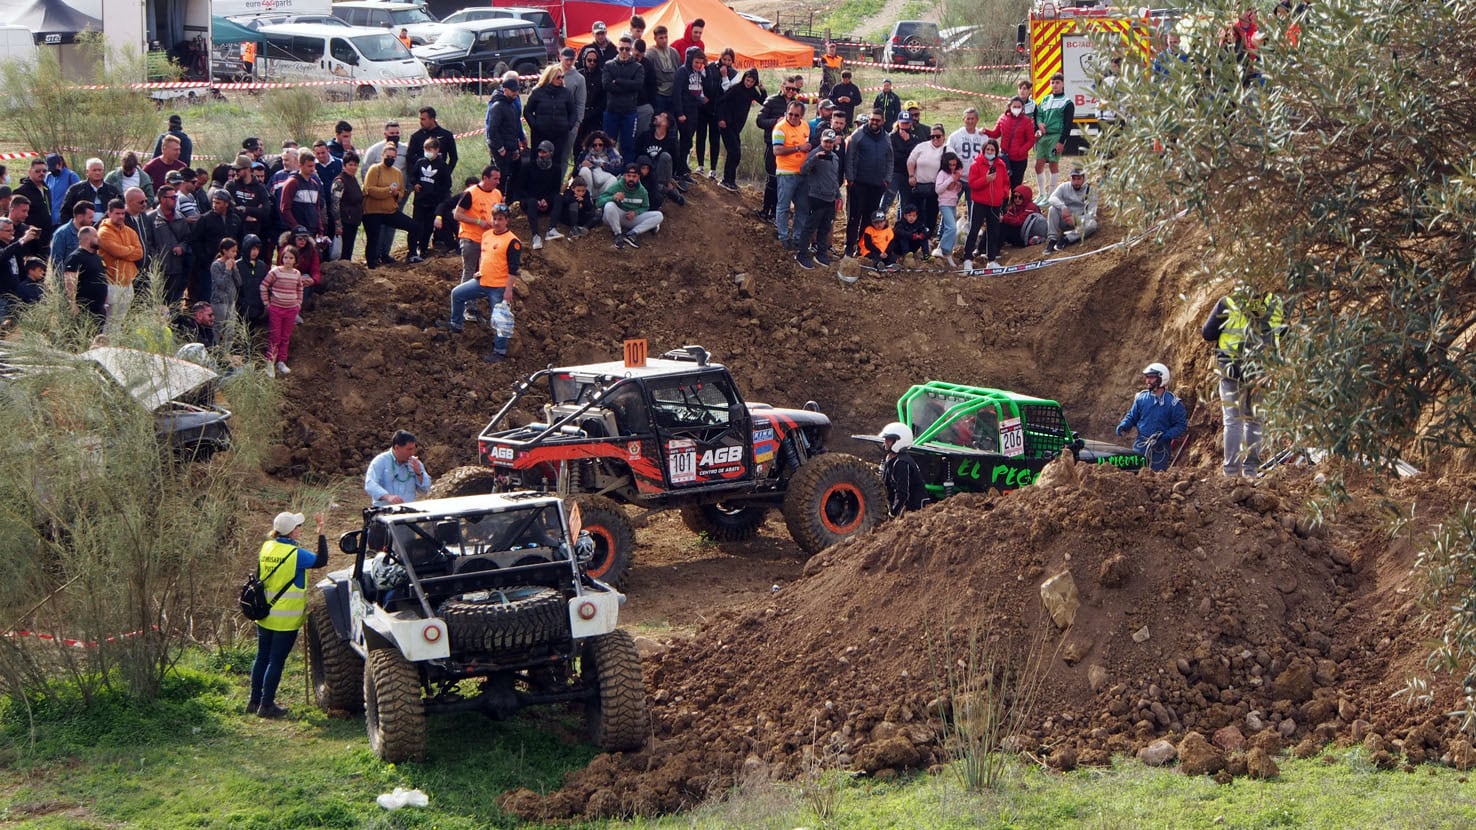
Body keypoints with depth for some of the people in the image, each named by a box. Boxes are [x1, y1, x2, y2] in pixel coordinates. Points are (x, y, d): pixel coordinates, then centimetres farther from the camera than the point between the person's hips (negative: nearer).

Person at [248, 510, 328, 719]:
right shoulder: (295, 554, -18)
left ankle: (254, 701, 22)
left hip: (264, 615, 7)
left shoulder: (267, 548, 2)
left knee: (262, 657, 16)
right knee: (276, 661, 1)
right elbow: (321, 560, -8)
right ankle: (266, 705, 4)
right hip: (285, 620, -7)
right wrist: (321, 533, -7)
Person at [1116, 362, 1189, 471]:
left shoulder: (1173, 402, -7)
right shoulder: (1141, 398, 4)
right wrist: (1123, 426, -8)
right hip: (1140, 446, 3)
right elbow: (1132, 416, 13)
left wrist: (1166, 436, -20)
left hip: (1160, 449, -3)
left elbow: (1181, 425, -7)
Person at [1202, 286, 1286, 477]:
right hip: (1261, 372, 2)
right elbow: (1284, 334, 12)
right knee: (1254, 419, 12)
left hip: (1231, 369, -2)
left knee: (1233, 420, 4)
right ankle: (1251, 467, 12)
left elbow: (1207, 334, -4)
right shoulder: (1276, 305, 0)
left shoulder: (1227, 303, -6)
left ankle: (1231, 469, 1)